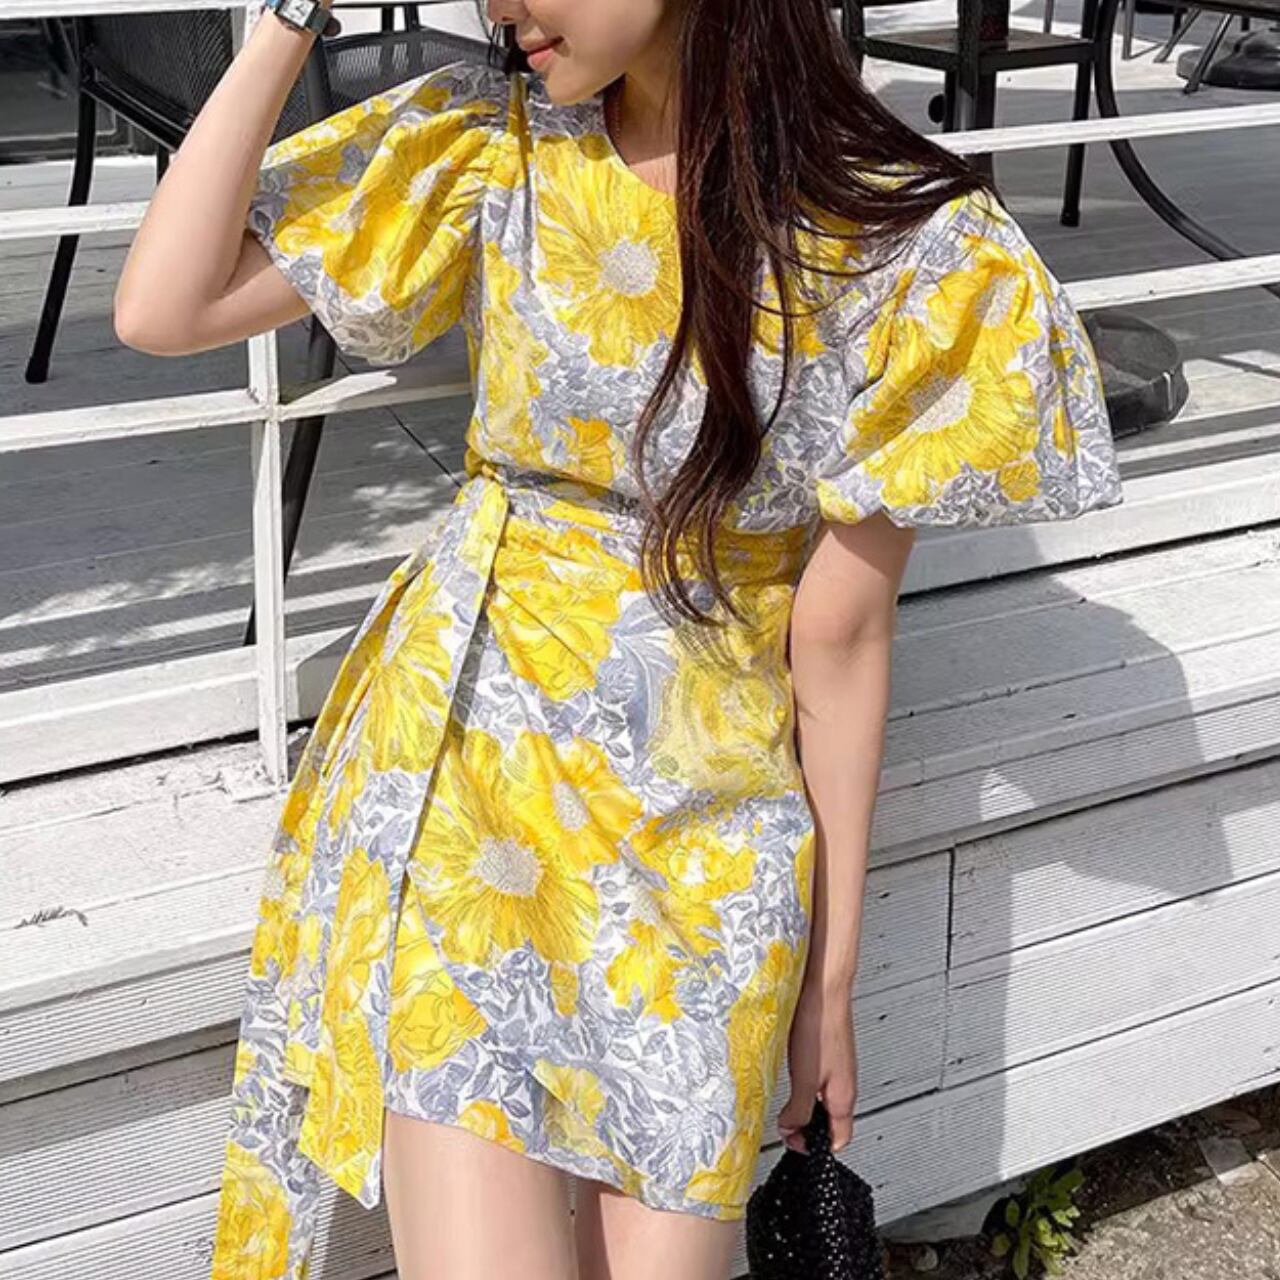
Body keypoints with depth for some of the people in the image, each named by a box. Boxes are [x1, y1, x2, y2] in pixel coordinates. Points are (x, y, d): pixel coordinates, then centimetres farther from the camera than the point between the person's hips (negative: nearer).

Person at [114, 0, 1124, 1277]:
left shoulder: (908, 244, -9)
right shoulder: (494, 140, -3)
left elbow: (839, 625, -5)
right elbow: (161, 310, -6)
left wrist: (830, 966, 1)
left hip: (704, 821, 0)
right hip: (464, 764, 1)